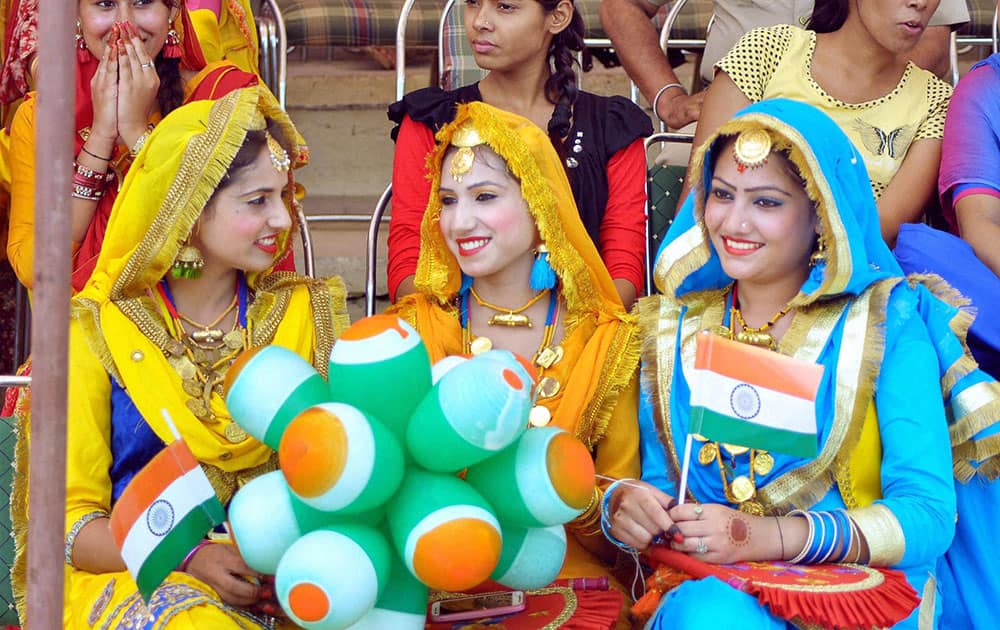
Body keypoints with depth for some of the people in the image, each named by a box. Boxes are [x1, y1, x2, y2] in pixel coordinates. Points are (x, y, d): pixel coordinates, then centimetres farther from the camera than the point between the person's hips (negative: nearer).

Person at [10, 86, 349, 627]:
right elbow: (69, 518, 0)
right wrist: (186, 559, -17)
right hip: (136, 577, -3)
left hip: (280, 578, 3)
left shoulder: (304, 315, 11)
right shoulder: (98, 333, 2)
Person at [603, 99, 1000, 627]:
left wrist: (766, 537, -24)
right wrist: (621, 505, -14)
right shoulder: (671, 331, 9)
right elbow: (656, 479, 11)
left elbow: (928, 513, -10)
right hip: (707, 587, 3)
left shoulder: (886, 325, -2)